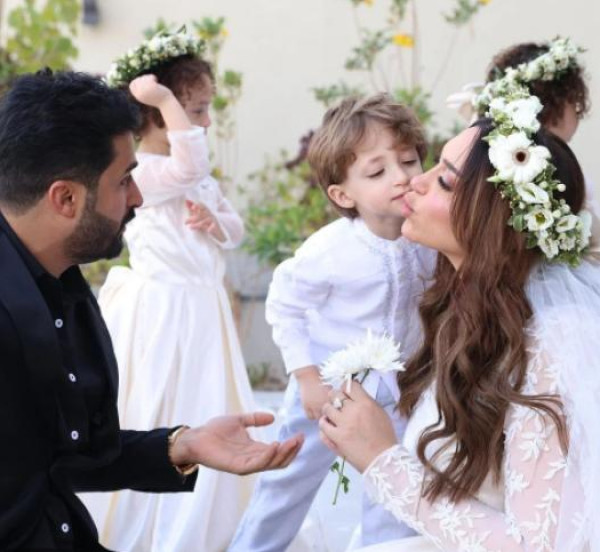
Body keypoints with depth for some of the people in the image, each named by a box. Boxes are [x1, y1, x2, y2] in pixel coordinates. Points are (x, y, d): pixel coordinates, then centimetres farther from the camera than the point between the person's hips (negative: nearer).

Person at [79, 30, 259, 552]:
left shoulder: (200, 178, 11)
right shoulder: (141, 173, -18)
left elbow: (236, 230, 15)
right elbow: (189, 167, -38)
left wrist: (215, 221, -8)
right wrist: (164, 97, -33)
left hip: (201, 314, 9)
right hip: (158, 315, -9)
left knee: (201, 421, 16)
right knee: (154, 424, 0)